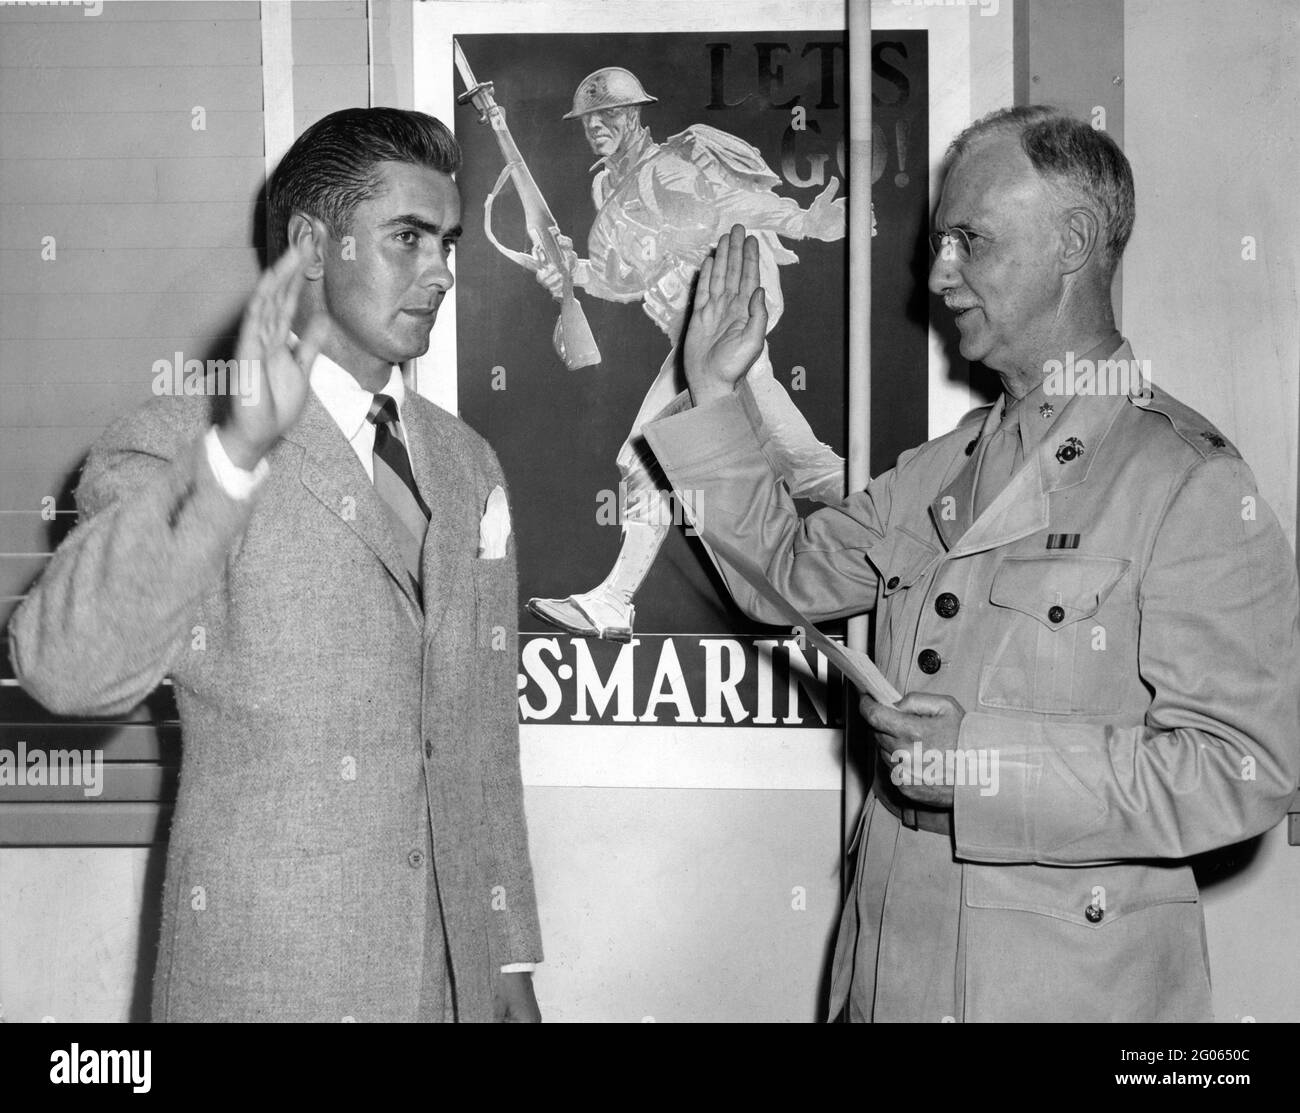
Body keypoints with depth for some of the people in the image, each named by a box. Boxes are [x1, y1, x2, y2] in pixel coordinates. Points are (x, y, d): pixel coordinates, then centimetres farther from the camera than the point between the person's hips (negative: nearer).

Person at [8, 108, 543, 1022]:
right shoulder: (172, 448, -9)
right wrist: (239, 449, -36)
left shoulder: (468, 464, 10)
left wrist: (513, 957, 10)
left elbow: (485, 741, 12)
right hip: (266, 979, -5)